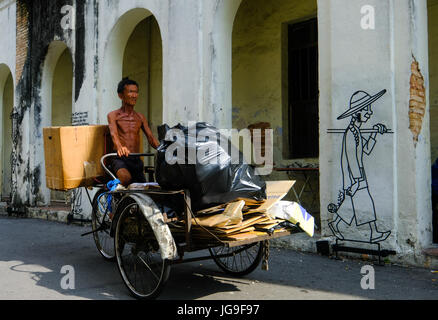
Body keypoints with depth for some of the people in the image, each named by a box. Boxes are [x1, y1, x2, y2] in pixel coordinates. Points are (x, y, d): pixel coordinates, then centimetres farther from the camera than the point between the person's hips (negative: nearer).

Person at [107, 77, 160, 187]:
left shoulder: (140, 117, 16)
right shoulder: (113, 115, 4)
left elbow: (150, 137, 6)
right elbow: (114, 134, -15)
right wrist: (120, 147, -39)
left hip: (137, 160, 5)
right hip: (120, 159, -5)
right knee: (126, 177, -35)